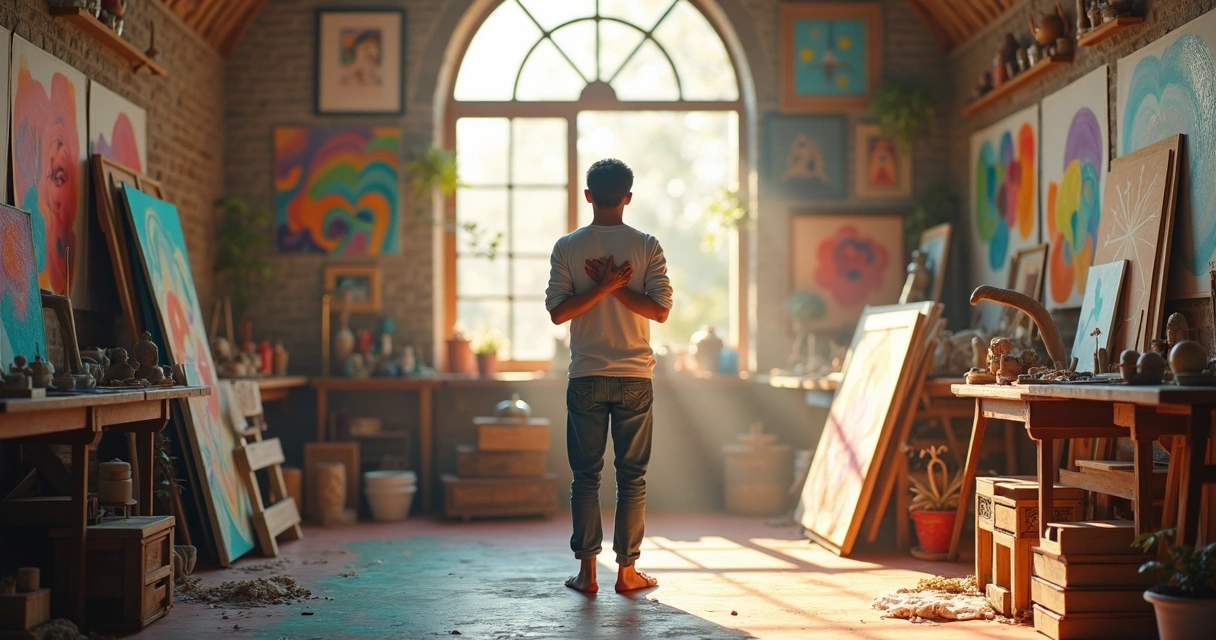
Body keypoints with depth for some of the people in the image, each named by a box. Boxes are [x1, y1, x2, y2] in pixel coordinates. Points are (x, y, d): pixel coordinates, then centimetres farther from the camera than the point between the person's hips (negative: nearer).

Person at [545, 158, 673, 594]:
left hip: (586, 379, 0)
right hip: (635, 378, 0)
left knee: (586, 475, 6)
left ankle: (587, 571, 7)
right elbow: (661, 309, -7)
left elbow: (557, 311, -6)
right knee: (632, 476, 6)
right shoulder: (647, 246, -1)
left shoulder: (567, 247, 0)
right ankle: (627, 570, 9)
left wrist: (601, 287, -8)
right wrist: (615, 287, -7)